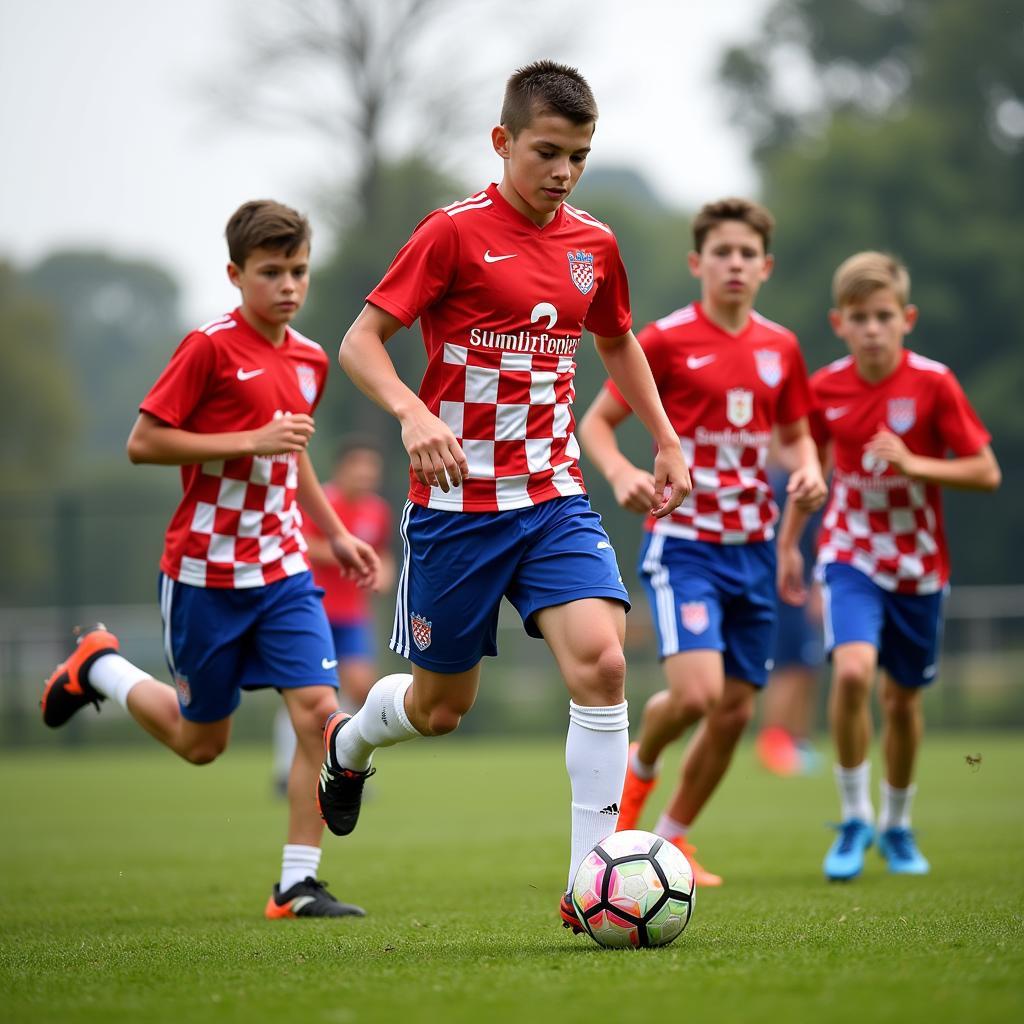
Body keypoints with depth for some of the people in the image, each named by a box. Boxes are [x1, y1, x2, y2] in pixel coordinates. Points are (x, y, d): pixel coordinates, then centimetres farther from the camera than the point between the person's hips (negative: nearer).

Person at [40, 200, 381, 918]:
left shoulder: (309, 360, 8)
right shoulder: (210, 348, -13)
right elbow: (144, 442, -16)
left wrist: (336, 534, 20)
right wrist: (249, 441, -22)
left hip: (283, 569, 5)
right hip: (206, 571, -5)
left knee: (318, 709, -12)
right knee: (201, 741, 8)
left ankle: (298, 885, -6)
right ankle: (99, 667, 35)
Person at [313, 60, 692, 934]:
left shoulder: (594, 246, 6)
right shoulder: (456, 233, -9)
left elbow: (618, 342, 26)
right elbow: (360, 341, -9)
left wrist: (667, 441, 21)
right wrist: (412, 411, -27)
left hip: (555, 500, 3)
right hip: (457, 505, -3)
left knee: (601, 661, -20)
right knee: (440, 707, 9)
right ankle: (345, 745, 46)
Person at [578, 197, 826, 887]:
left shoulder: (780, 348, 7)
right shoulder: (666, 340, -7)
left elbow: (796, 433, 21)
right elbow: (596, 422, -1)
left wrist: (809, 470, -2)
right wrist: (622, 474, -21)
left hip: (752, 546, 5)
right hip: (684, 541, -5)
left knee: (736, 710, 6)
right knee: (697, 691, -21)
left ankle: (673, 836, 24)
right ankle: (640, 766, 12)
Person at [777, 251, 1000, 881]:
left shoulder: (933, 384, -13)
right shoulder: (826, 389, -6)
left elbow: (987, 473, -12)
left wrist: (913, 463, -25)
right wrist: (788, 544, 12)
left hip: (918, 563, 0)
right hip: (851, 553, 0)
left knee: (904, 697, 10)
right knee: (853, 670, -23)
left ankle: (897, 824, 34)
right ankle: (855, 818, -7)